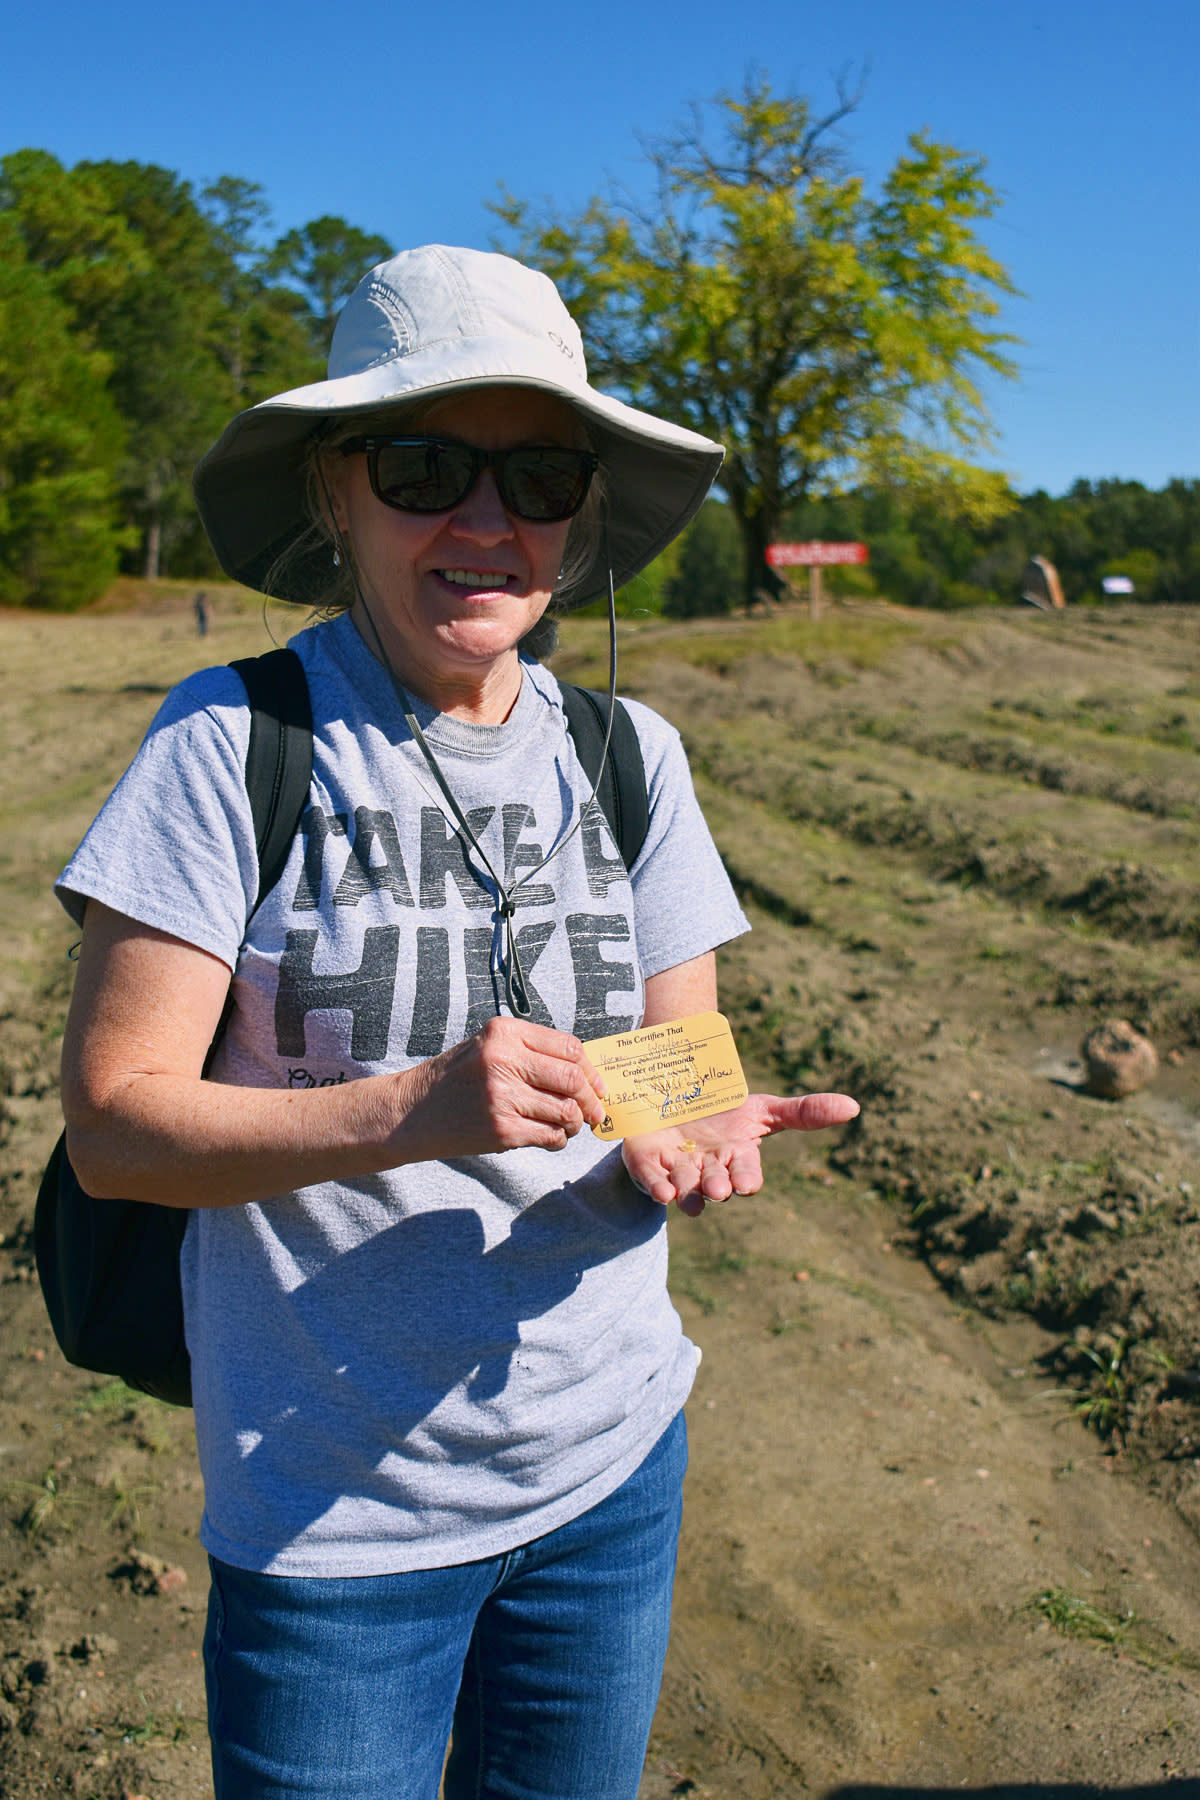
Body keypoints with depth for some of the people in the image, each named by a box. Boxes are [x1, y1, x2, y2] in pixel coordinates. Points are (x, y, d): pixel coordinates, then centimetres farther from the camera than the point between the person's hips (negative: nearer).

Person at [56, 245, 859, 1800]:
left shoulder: (628, 753, 0)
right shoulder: (233, 740, -13)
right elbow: (111, 1122, -14)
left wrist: (690, 1137, -19)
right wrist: (412, 1110, -29)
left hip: (612, 1463, 4)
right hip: (332, 1506, -4)